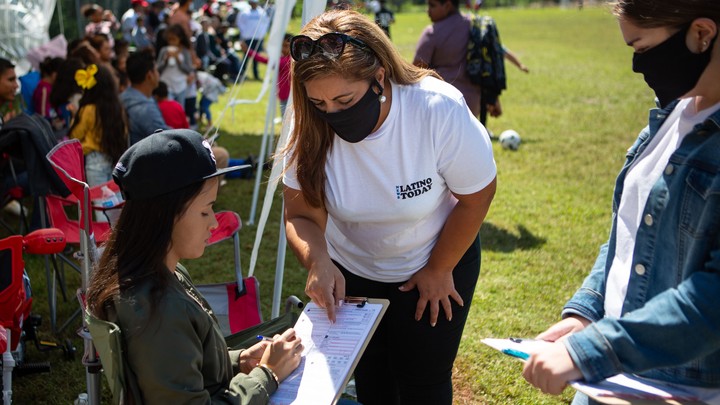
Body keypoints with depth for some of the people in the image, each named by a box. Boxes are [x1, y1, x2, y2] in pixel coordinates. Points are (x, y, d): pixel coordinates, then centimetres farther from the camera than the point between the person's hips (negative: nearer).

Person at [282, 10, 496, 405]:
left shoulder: (439, 110, -32)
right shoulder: (310, 125, -24)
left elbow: (477, 195, -19)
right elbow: (300, 215, -18)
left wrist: (438, 271, -10)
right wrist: (317, 261, -39)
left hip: (438, 259, -3)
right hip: (350, 271, 3)